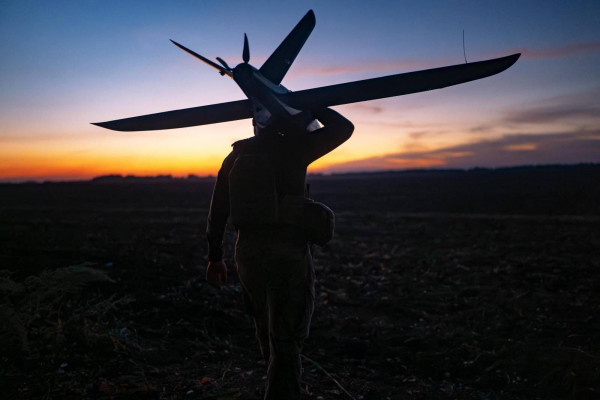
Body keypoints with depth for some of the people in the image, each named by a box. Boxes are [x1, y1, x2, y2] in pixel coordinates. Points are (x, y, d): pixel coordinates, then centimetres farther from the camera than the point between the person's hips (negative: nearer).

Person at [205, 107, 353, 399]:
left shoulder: (234, 157, 7)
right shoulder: (292, 149, -7)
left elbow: (217, 211, 9)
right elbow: (343, 128, 0)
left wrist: (215, 258, 17)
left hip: (248, 252, 6)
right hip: (289, 254, -5)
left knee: (267, 331, 25)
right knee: (286, 340, 2)